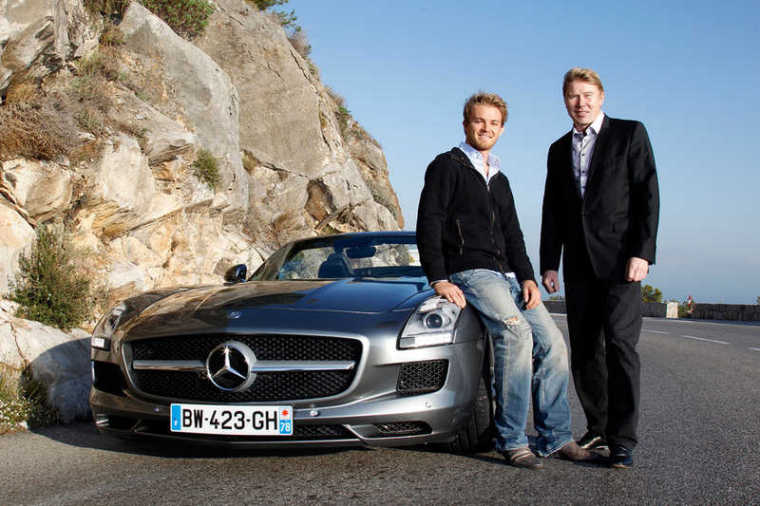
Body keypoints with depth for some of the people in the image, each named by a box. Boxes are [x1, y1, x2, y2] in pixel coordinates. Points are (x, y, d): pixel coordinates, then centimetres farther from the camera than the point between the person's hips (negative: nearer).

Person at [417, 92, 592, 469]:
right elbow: (428, 226, -6)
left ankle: (555, 437, 2)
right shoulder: (447, 166, 3)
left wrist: (526, 278, 7)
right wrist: (439, 280, -16)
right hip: (468, 272, -7)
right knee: (516, 332, -29)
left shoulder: (500, 180, 25)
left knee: (552, 342, -6)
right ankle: (511, 439, -23)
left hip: (506, 275, 8)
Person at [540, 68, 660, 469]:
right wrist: (548, 264, 10)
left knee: (620, 343, -14)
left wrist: (642, 253, -13)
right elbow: (552, 212, 18)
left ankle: (622, 439, -12)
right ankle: (598, 428, 17)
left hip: (620, 258, -5)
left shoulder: (630, 134, 3)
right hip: (579, 263, 5)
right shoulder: (559, 150, 17)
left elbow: (648, 195, -4)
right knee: (583, 349, 5)